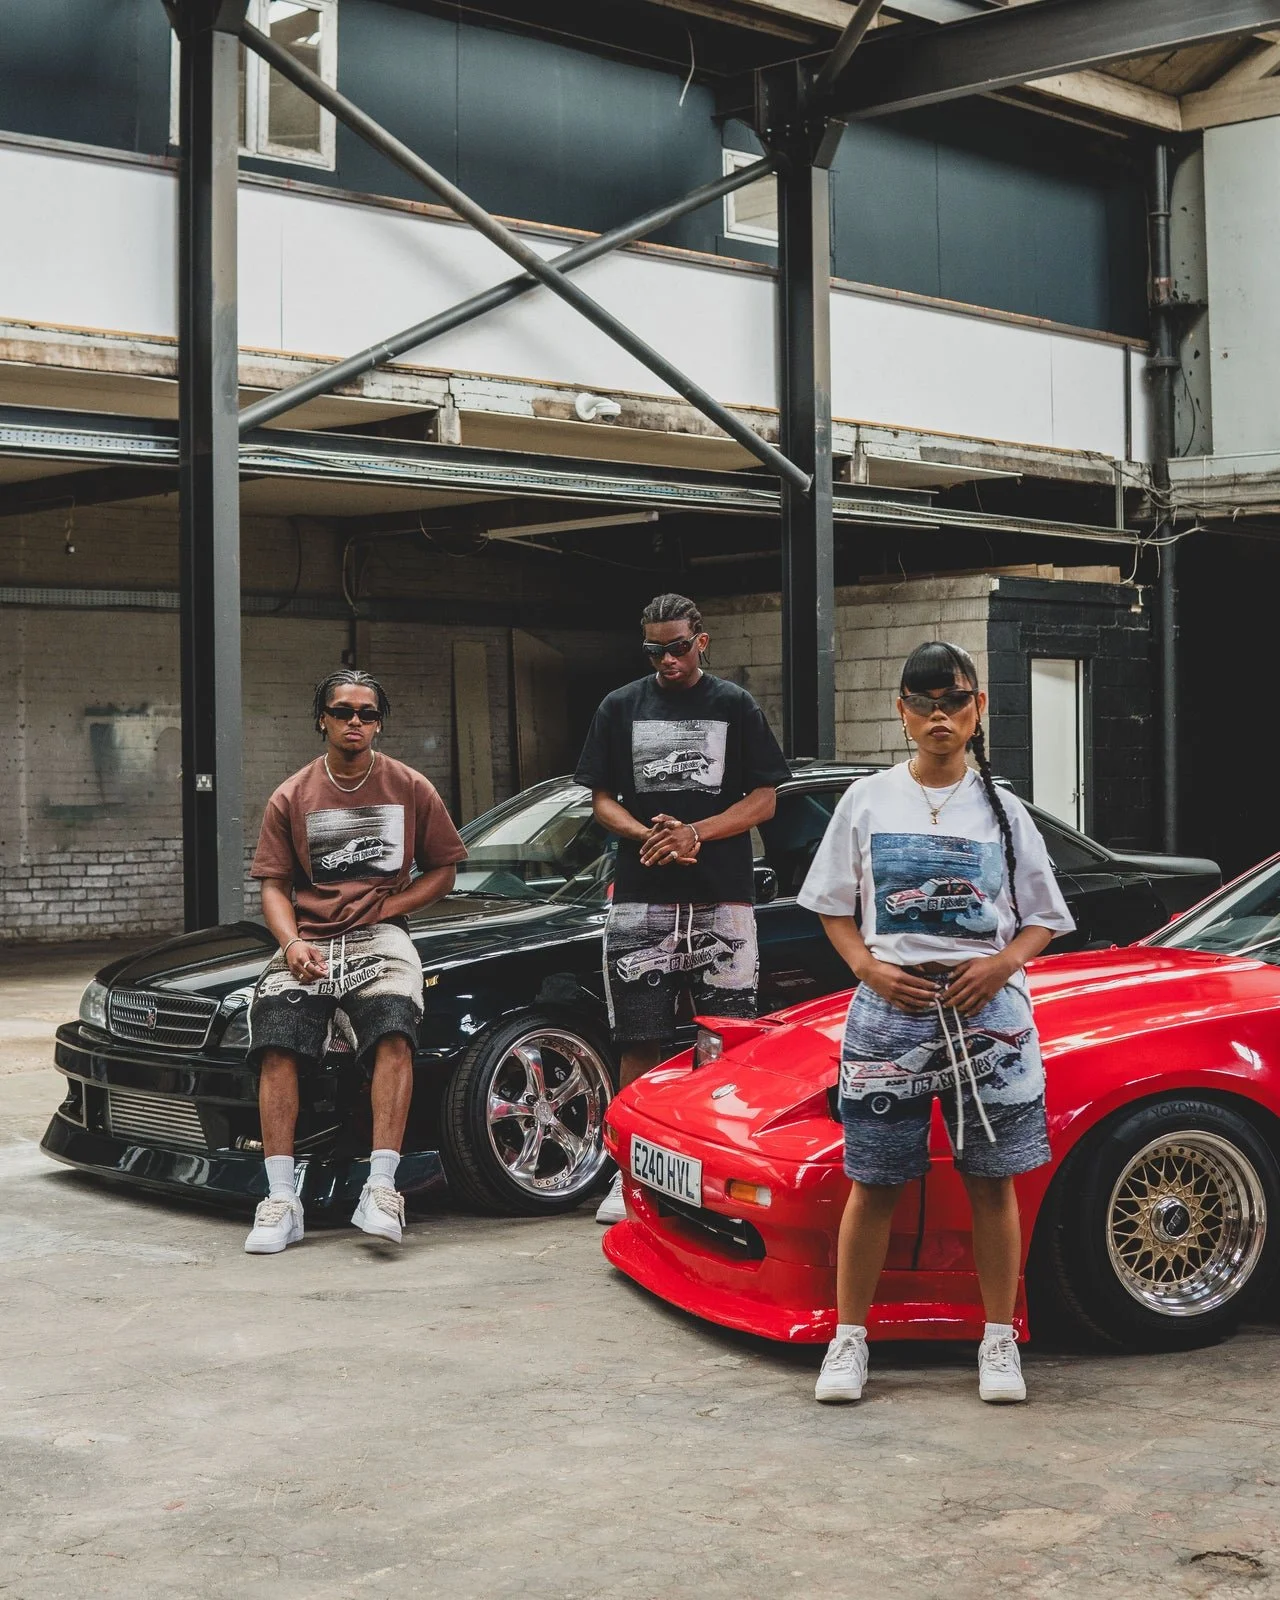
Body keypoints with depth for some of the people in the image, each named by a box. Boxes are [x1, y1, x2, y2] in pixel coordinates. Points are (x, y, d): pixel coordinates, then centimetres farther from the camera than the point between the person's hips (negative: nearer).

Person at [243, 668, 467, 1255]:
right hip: (308, 940, 1)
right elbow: (274, 885, 10)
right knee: (276, 1044, -25)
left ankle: (380, 1190, -33)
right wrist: (291, 942, -11)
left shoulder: (411, 789, 10)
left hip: (379, 937, -1)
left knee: (393, 1033, -32)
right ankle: (281, 1201, -25)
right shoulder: (291, 798, 11)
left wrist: (385, 908, -3)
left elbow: (442, 870, 14)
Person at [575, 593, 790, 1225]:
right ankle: (631, 1172, 6)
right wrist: (649, 836, -10)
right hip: (640, 901, 1)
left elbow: (764, 798, 4)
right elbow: (601, 800, 10)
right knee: (640, 1043, 0)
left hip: (722, 896, -1)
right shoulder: (621, 708, 11)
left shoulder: (734, 706, 7)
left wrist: (695, 833, -11)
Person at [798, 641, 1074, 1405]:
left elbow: (1043, 919, 8)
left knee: (992, 1181, 5)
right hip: (890, 1011, 0)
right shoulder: (868, 802, 5)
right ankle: (850, 1339, 13)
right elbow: (834, 909, 9)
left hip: (987, 1012, 0)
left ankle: (1000, 1341, 15)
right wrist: (870, 969, -8)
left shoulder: (1002, 810, 6)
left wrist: (1002, 963, -11)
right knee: (875, 1183, 3)